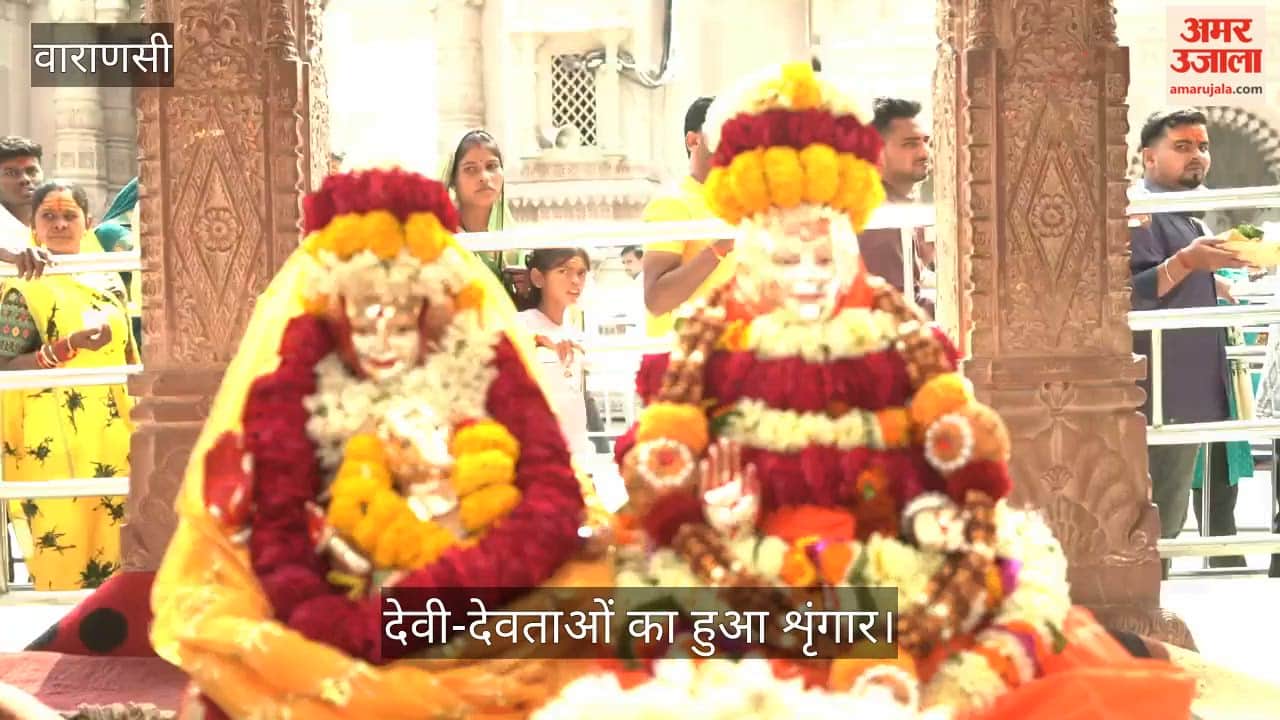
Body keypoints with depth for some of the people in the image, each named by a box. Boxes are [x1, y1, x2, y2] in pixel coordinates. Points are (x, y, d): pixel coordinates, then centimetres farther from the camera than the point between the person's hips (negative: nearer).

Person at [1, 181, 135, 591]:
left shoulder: (109, 283, 12)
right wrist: (71, 346, -22)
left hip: (114, 441, 5)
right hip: (55, 446, -5)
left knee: (114, 539, 5)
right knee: (63, 546, -6)